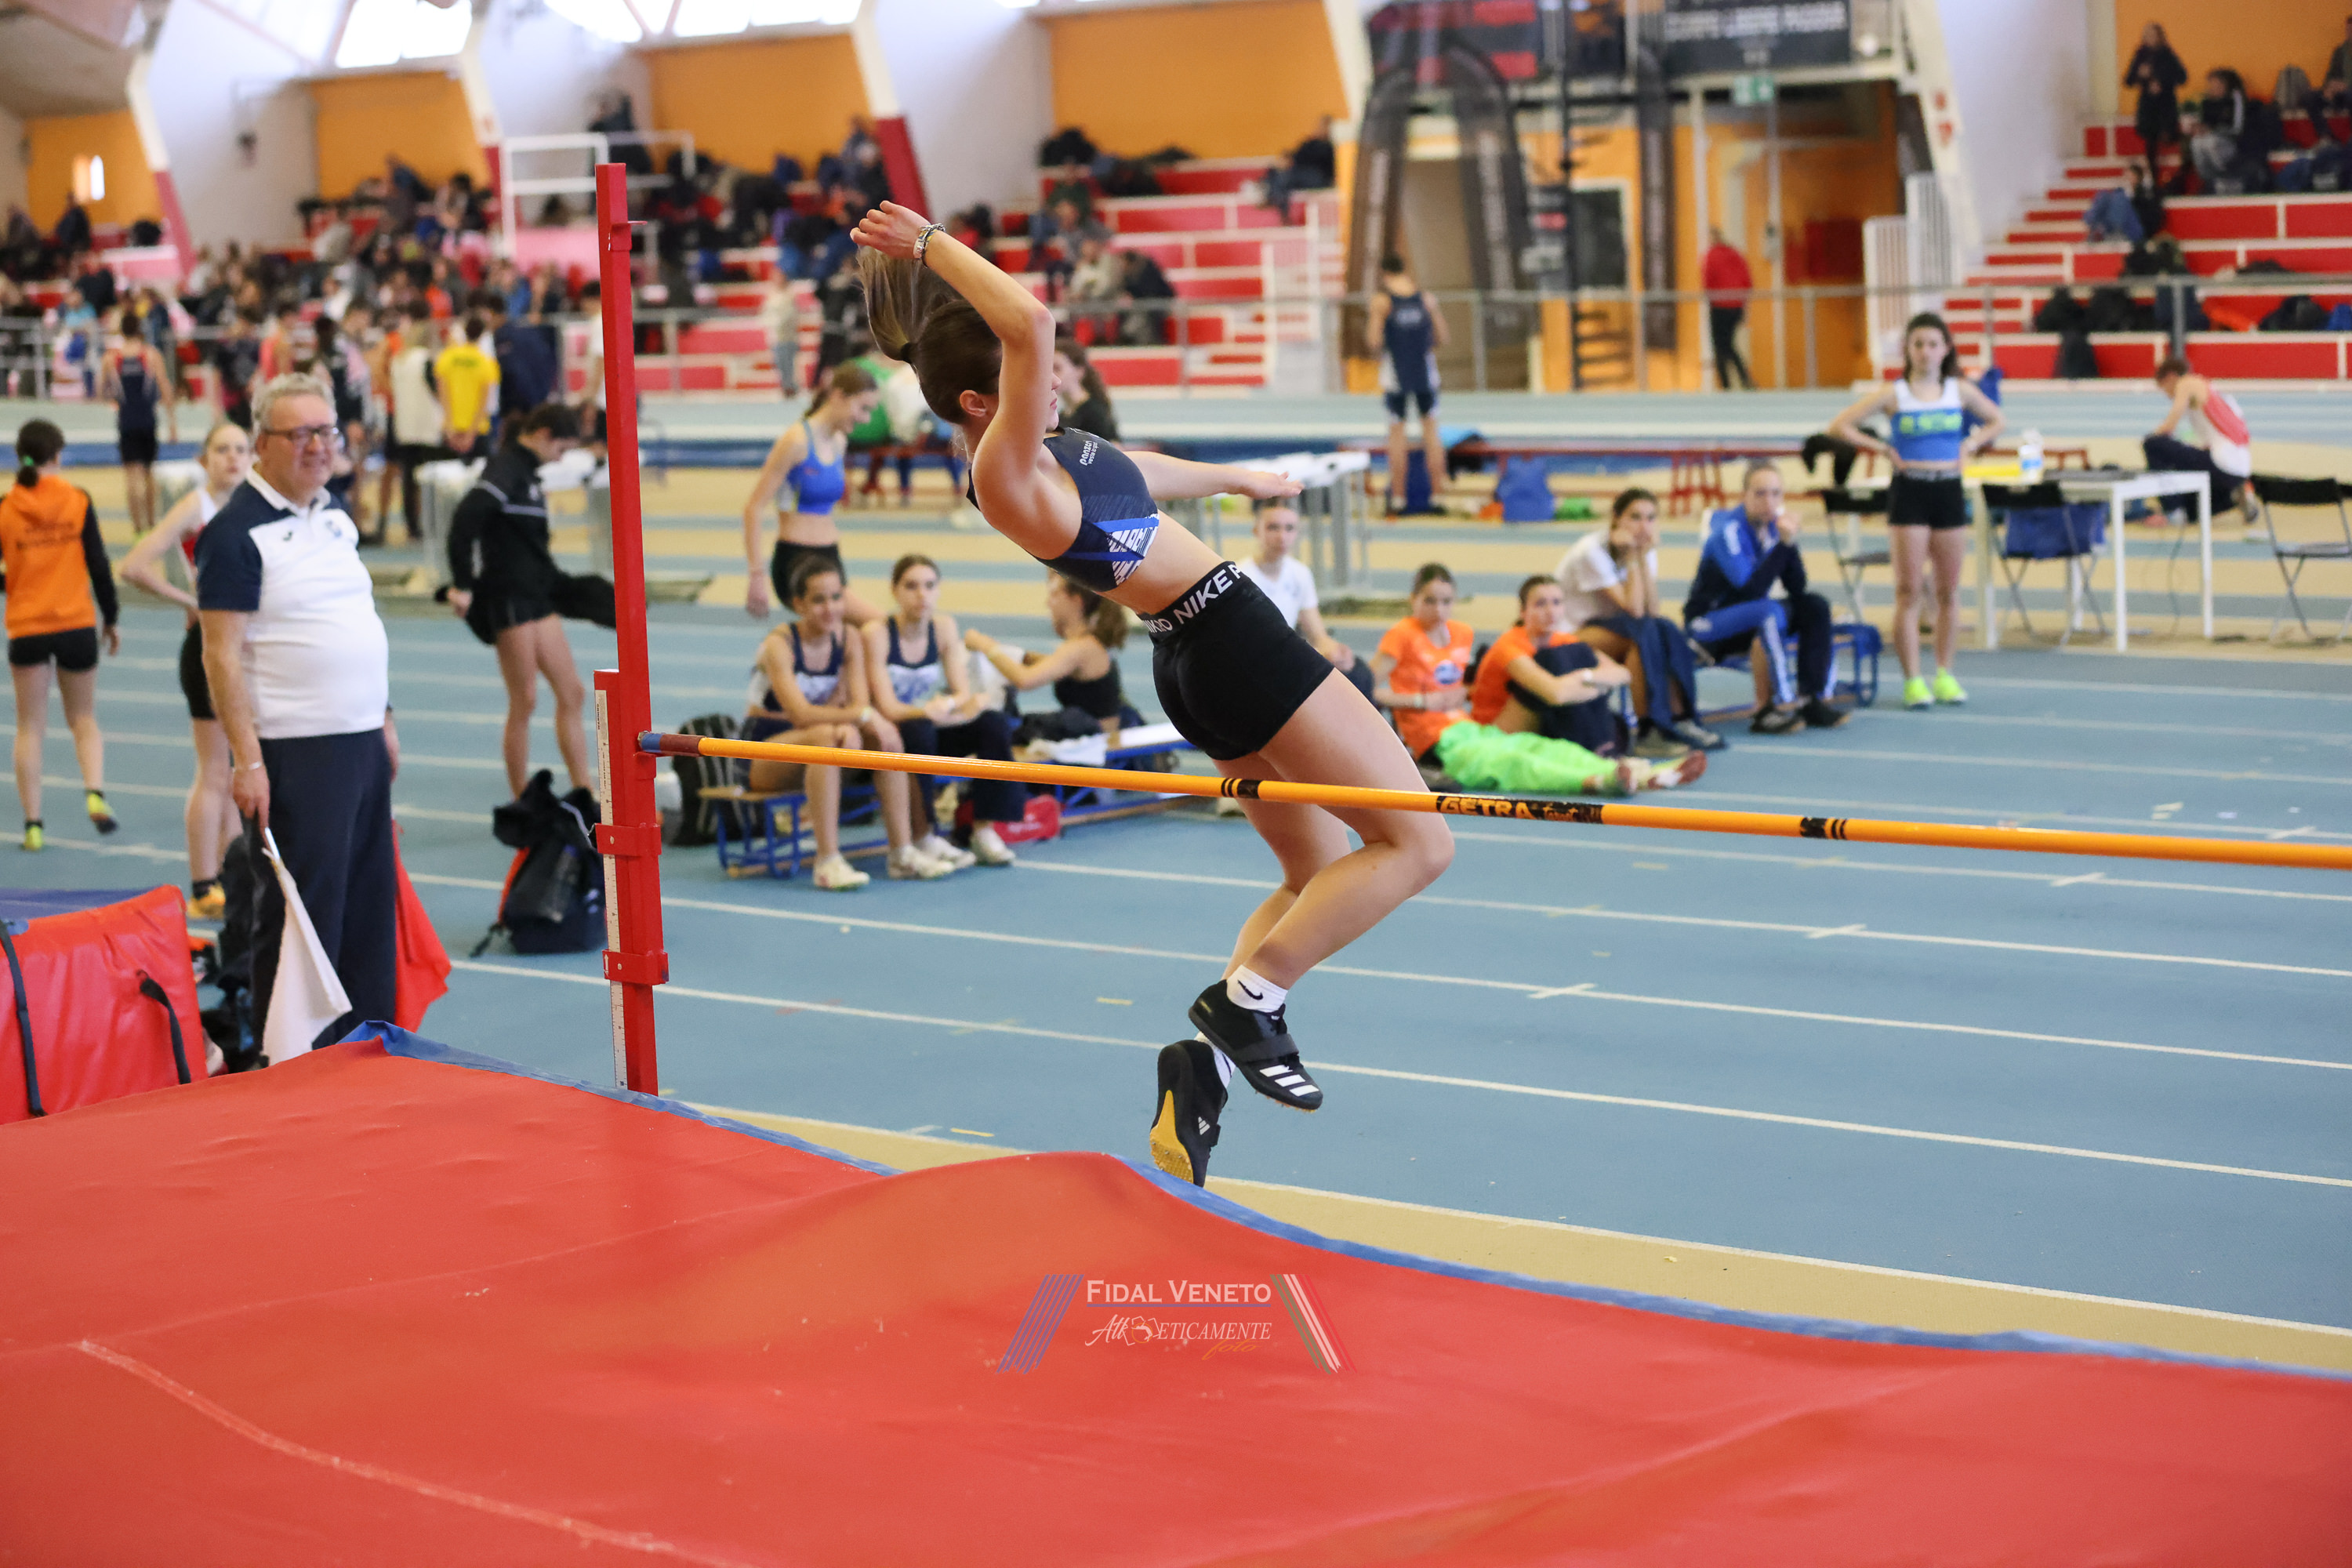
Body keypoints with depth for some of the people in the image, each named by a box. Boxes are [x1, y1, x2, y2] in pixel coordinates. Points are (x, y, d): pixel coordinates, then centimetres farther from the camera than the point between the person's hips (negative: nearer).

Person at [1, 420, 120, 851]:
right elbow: (99, 565, -3)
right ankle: (95, 793, -9)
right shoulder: (78, 500, -5)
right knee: (84, 719, 15)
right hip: (77, 625, 0)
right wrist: (110, 618, 8)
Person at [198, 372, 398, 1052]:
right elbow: (222, 655, -14)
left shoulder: (334, 517, 13)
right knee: (302, 916, -4)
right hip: (295, 754, -8)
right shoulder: (236, 531, -11)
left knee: (371, 901, 12)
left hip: (361, 743, 8)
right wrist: (248, 761, -19)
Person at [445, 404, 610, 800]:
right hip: (509, 599, -9)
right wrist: (462, 585, -26)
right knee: (524, 702, -3)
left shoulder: (525, 470, 15)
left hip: (537, 596, 9)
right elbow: (466, 519, -25)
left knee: (571, 693, 8)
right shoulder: (505, 469, -13)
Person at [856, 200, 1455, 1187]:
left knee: (1319, 874, 20)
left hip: (1206, 659, 10)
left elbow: (1131, 470, 29)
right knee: (1417, 843, -5)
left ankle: (1208, 1064, 9)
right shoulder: (1003, 473, -21)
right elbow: (1032, 321, -36)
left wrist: (1238, 479, 45)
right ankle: (1244, 1002, -7)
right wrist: (932, 245, -25)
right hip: (1232, 637, -10)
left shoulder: (1046, 450, 8)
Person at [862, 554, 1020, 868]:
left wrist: (949, 704, -30)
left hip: (928, 731, 5)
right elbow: (889, 709, -23)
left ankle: (984, 831, -15)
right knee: (918, 730, -37)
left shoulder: (944, 627, 1)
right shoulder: (877, 633, -16)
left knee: (995, 722, -17)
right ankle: (924, 839, -25)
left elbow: (964, 694, -4)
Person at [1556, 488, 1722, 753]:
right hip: (1569, 633, -6)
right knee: (1644, 632, -32)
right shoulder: (1592, 551, -19)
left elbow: (1653, 610, -12)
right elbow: (1633, 610, -25)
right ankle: (1648, 731, -35)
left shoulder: (1645, 549, 1)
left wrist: (1643, 557, -17)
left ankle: (1681, 719, -20)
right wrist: (1632, 557, -22)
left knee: (1668, 632, -22)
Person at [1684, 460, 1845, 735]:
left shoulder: (1774, 524, 0)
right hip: (1707, 623, -7)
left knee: (1815, 606, -11)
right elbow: (1750, 589, -29)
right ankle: (1781, 703, -29)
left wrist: (1790, 543, -20)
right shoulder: (1728, 530, -20)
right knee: (1771, 612, -33)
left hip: (1747, 615, 7)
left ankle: (1813, 699, -14)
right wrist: (1783, 544, -30)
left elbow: (1797, 588, -6)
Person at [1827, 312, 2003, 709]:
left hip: (1949, 490, 3)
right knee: (1909, 591, -3)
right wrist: (1882, 448, -9)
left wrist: (1970, 445, 3)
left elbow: (1995, 421, 19)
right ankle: (1913, 680, -1)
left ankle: (1944, 675, 16)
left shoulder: (1960, 391, 4)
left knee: (1949, 590, 7)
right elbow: (1840, 427, -6)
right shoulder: (1893, 395, -4)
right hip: (1909, 493, -3)